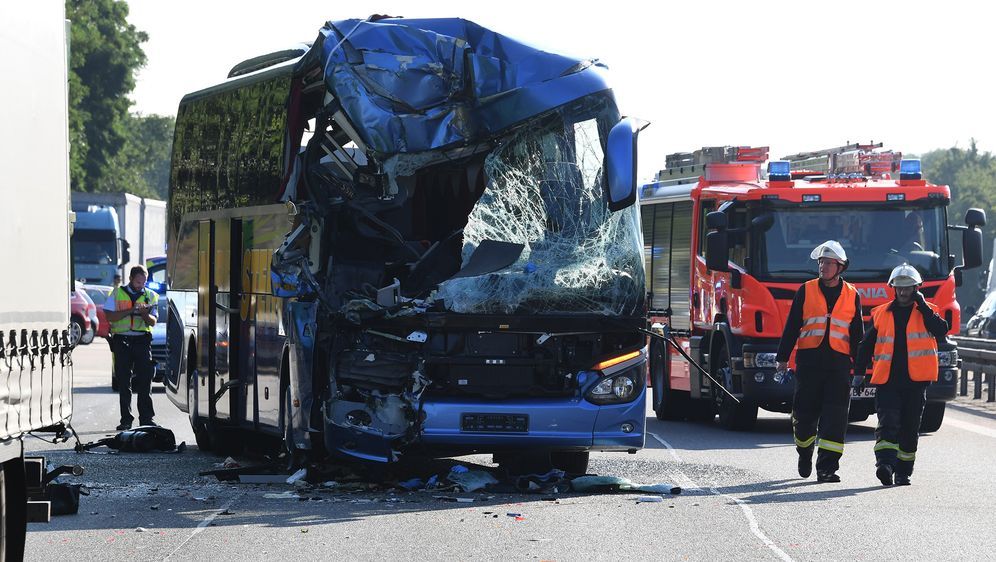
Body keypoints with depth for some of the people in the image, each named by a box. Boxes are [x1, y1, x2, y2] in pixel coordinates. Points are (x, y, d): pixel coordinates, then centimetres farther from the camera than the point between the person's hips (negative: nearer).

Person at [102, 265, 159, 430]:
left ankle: (147, 417, -5)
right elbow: (109, 316, -4)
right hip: (122, 340, -1)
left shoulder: (150, 296, 12)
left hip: (142, 340, 1)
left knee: (145, 381, -6)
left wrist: (145, 314, -15)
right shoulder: (117, 294, 8)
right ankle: (126, 419, 4)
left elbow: (153, 322, 7)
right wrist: (131, 311, -13)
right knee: (124, 382, 0)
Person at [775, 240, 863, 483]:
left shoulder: (852, 295, 10)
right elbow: (791, 327, 6)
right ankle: (805, 452, 31)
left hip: (839, 362, 0)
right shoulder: (806, 291, 7)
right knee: (805, 412, 4)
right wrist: (782, 358, 1)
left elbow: (857, 333, 14)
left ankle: (826, 468, -9)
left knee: (835, 415, -8)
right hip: (809, 360, 0)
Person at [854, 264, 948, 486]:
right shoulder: (881, 314, 11)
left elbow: (941, 330, -13)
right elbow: (867, 346, 16)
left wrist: (922, 305, -9)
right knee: (888, 423, -16)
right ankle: (885, 464, -29)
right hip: (887, 380, 0)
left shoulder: (926, 312, 8)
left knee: (910, 428, 6)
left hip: (916, 382, 0)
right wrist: (859, 372, 10)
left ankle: (903, 472, 15)